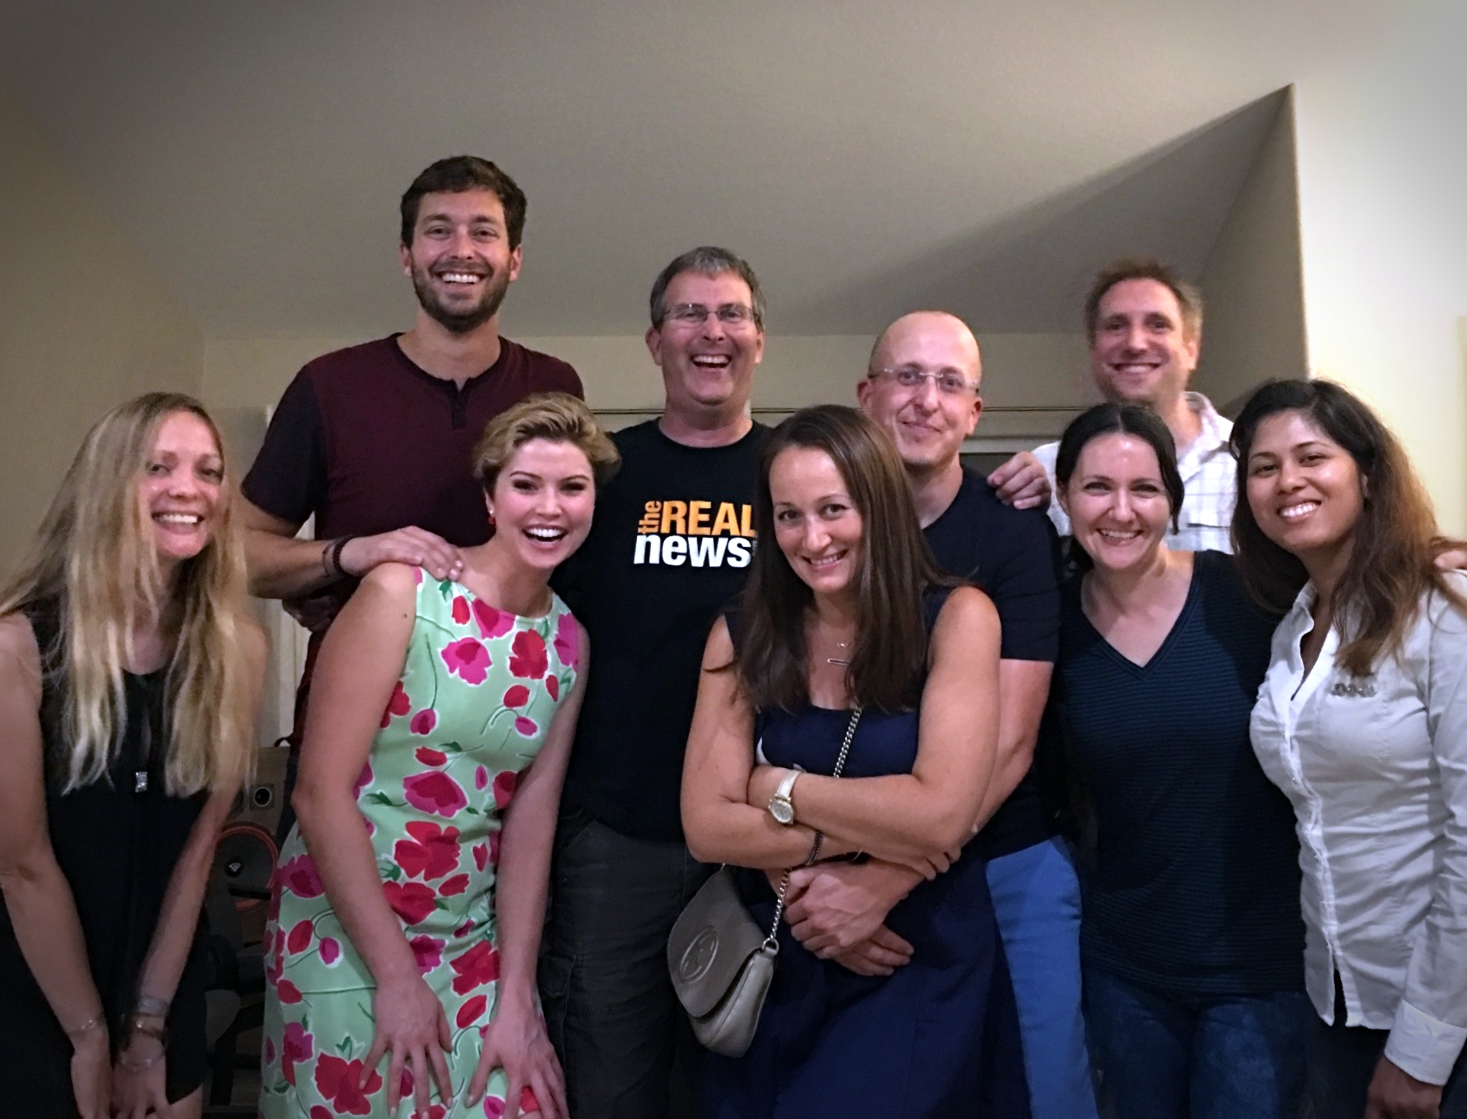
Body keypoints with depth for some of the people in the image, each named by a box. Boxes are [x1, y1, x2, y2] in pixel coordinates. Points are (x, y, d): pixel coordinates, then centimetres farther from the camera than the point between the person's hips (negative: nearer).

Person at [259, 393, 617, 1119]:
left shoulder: (567, 641, 0)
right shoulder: (404, 592, -16)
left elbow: (531, 821, 0)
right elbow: (320, 794, -16)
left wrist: (514, 1001, -5)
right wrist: (396, 974, -14)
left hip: (475, 941, 4)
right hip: (344, 934, -4)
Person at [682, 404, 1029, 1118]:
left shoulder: (956, 617, -11)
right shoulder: (741, 635, -3)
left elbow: (941, 815, -20)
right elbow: (707, 826, -9)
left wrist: (780, 787, -11)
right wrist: (858, 834, -17)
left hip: (924, 969, -3)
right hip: (781, 967, 3)